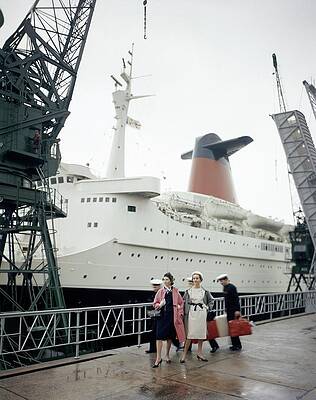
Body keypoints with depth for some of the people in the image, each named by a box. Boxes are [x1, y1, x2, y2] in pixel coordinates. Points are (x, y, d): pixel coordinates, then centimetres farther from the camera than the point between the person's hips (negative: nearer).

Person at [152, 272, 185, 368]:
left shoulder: (175, 291, 2)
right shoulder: (160, 291, 2)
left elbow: (181, 302, 9)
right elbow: (155, 303, 6)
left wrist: (180, 313, 2)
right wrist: (159, 305, -15)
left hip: (172, 316, 1)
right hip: (162, 316, -1)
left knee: (170, 336, 11)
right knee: (159, 336, -7)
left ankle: (167, 355, 30)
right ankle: (158, 358, -1)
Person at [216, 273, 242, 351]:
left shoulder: (232, 287, -14)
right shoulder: (225, 288, 12)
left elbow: (236, 299, -19)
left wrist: (237, 310, -23)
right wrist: (226, 308, 19)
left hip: (234, 311, -9)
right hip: (229, 311, 9)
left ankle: (238, 345, 2)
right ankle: (234, 344, 18)